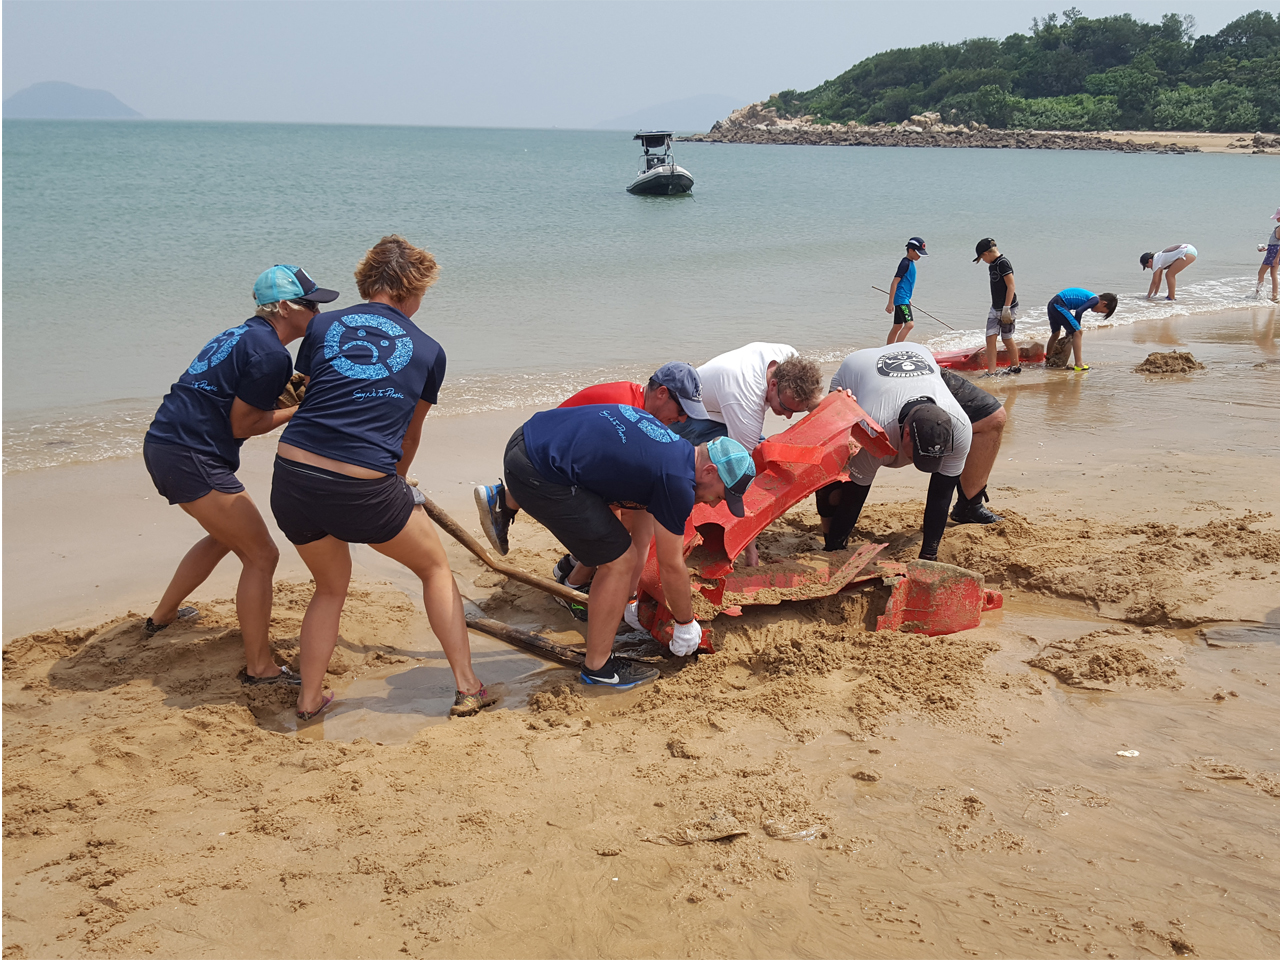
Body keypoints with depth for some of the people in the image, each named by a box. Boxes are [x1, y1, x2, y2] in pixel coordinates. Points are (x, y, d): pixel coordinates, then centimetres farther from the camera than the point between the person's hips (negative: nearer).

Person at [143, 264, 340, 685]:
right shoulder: (270, 354, -15)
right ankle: (259, 667, 1)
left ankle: (161, 616, 44)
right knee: (260, 555, -4)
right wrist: (300, 411, -3)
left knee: (226, 536, 30)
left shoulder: (241, 336, 16)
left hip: (162, 444, 11)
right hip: (192, 459, -11)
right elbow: (241, 425, -13)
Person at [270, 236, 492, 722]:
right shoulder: (428, 351, 11)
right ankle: (467, 687, 22)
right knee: (436, 567, 22)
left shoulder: (322, 325, 14)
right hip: (365, 487, -3)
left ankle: (309, 700, 28)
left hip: (293, 476, 3)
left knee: (330, 586, 29)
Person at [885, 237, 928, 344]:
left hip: (903, 299, 11)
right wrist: (890, 303, -23)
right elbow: (894, 283, -19)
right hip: (901, 299, -11)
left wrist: (908, 299, 31)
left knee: (897, 327, 15)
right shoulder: (905, 263, -14)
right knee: (909, 324, -21)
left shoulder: (910, 263, 15)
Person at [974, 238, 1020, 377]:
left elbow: (1011, 286, -19)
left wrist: (1006, 308, -22)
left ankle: (1016, 367, 27)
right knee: (990, 338, -2)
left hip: (1008, 308, -8)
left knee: (1007, 339, 6)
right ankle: (991, 372, -3)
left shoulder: (1003, 263, -17)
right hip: (995, 308, 8)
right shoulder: (992, 265, 11)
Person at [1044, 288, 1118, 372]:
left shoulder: (1089, 297, 20)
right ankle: (1078, 365, -13)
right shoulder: (1095, 300, -7)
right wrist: (1077, 327, -3)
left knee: (1055, 334, 25)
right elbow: (1078, 311, -17)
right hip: (1059, 305, -10)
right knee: (1078, 332, -9)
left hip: (1052, 304, 10)